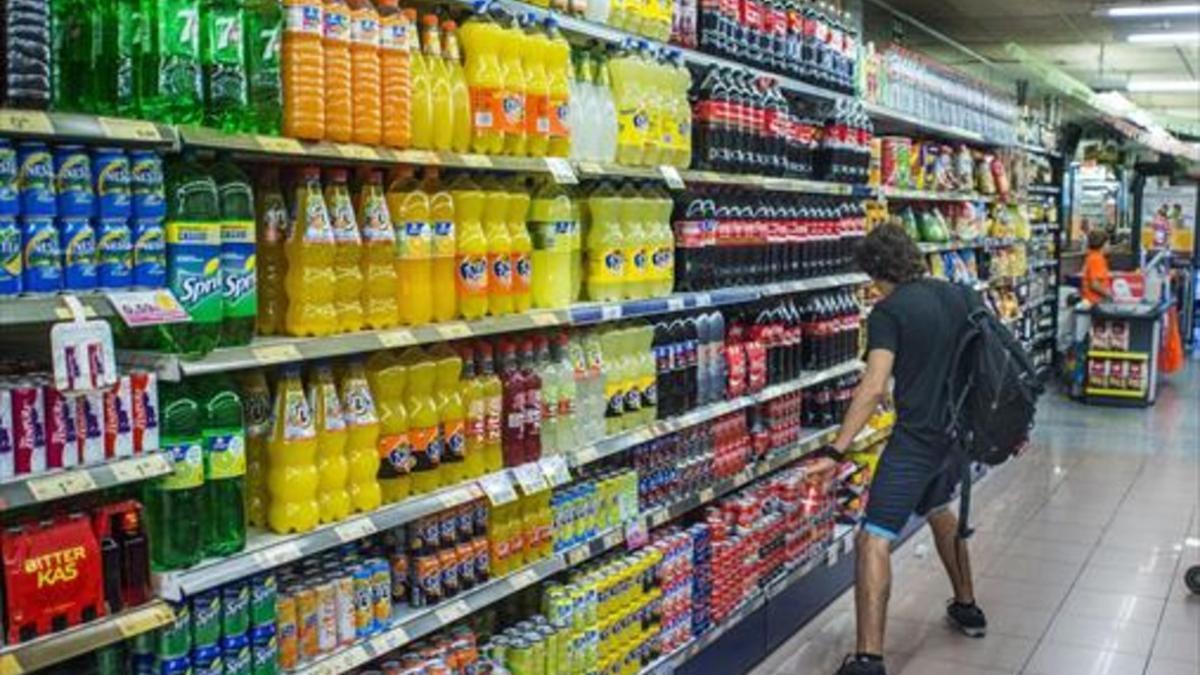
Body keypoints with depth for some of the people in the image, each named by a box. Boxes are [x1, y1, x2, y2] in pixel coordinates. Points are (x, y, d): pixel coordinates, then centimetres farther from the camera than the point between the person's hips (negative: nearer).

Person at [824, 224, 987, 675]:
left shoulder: (889, 312, -13)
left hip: (917, 438, -8)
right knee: (938, 508, 33)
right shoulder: (961, 295, 8)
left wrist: (836, 450, -22)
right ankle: (967, 608, 45)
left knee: (874, 540, -8)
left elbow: (874, 386, -22)